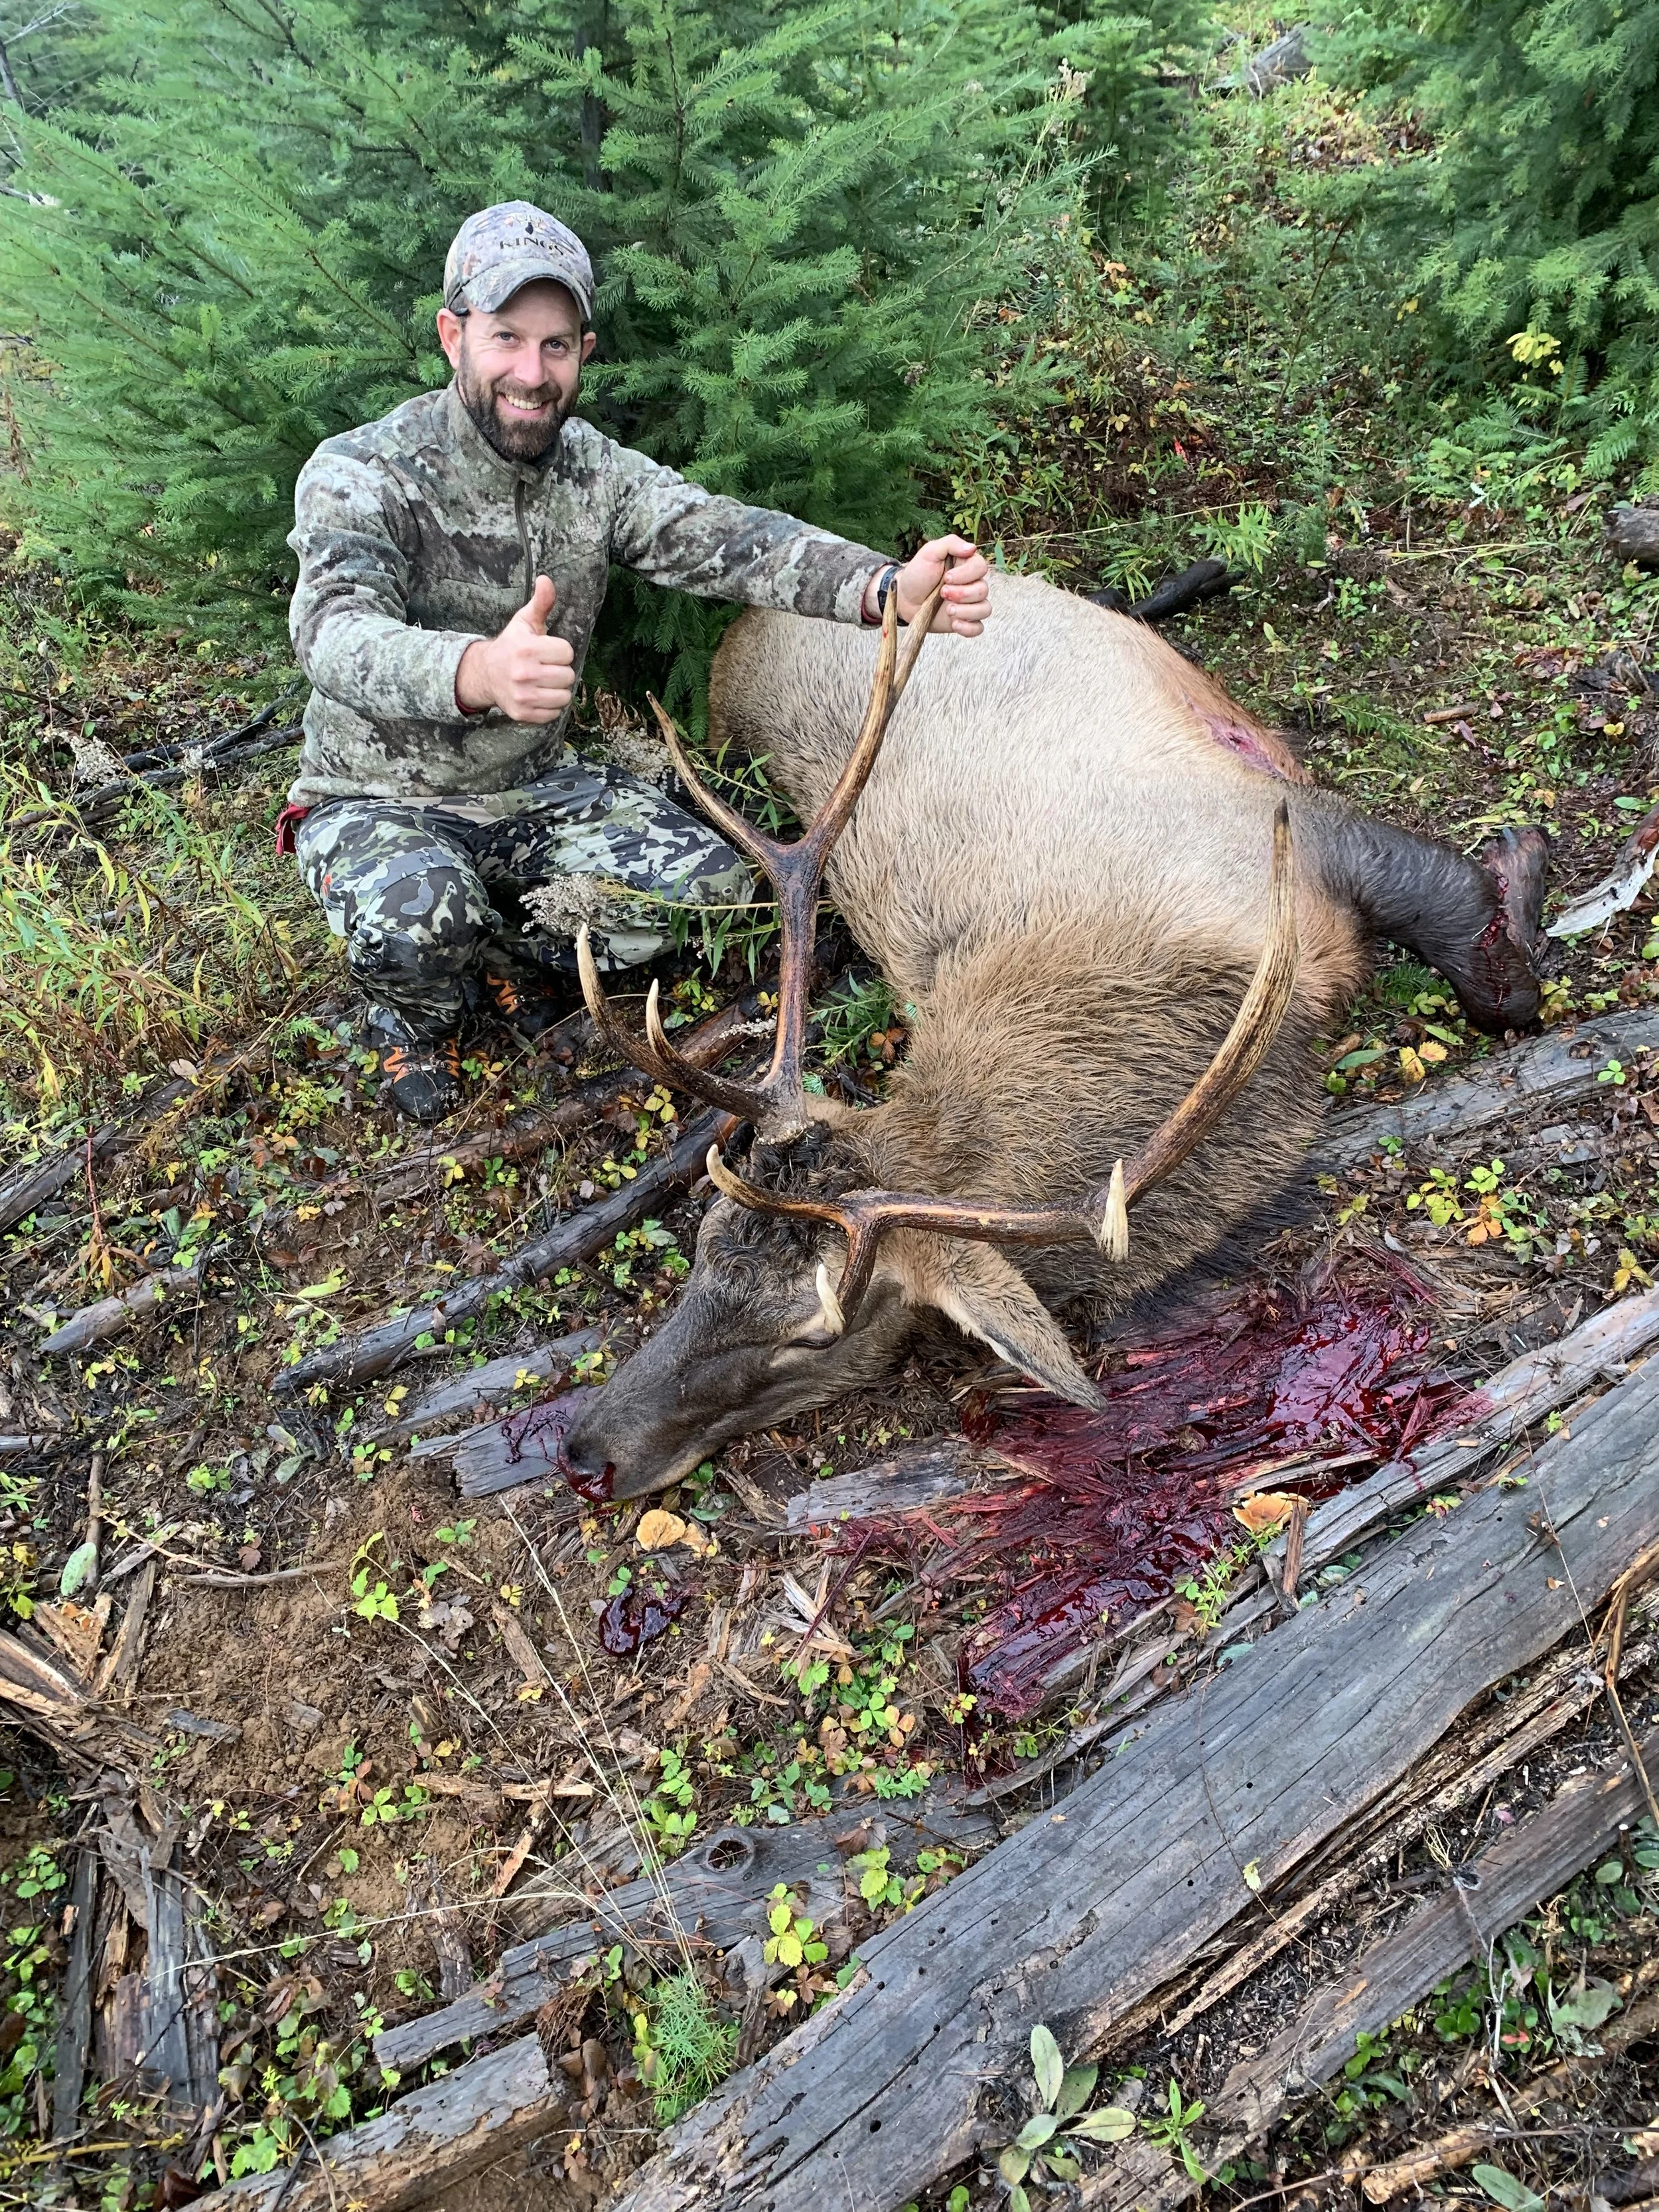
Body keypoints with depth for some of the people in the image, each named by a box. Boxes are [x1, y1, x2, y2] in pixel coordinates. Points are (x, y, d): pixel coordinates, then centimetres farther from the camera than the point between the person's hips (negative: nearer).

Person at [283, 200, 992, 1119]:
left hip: (536, 786, 5)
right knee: (415, 922, -37)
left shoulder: (593, 468, -3)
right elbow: (337, 636, -38)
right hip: (383, 801, -4)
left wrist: (890, 586, -39)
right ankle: (419, 1016, 3)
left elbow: (725, 538, -19)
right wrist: (476, 671, -62)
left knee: (711, 882, -14)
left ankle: (515, 965, 13)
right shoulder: (358, 474, -19)